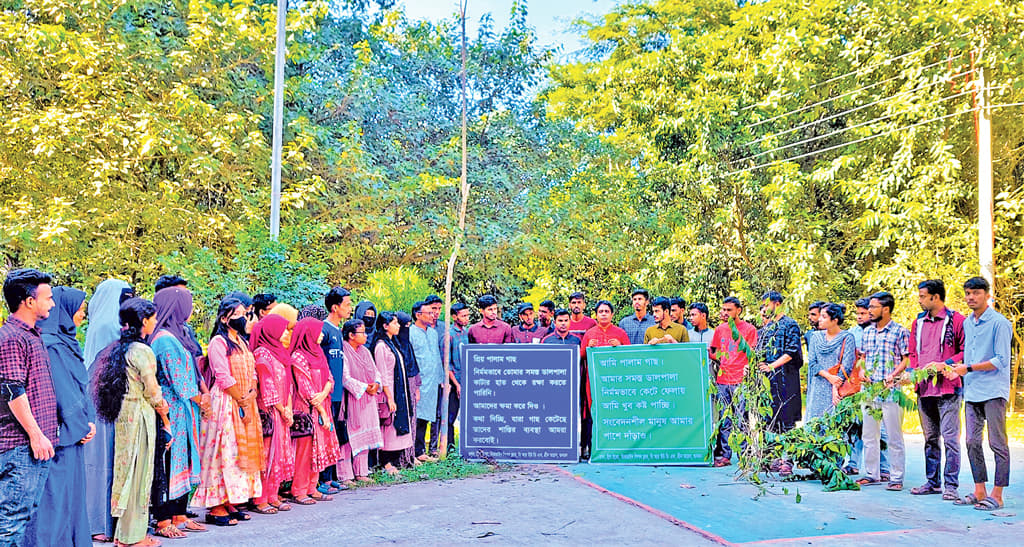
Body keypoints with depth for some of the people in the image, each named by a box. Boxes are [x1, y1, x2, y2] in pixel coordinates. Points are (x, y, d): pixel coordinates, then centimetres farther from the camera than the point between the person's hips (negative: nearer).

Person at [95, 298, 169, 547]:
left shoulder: (120, 348, 10)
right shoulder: (142, 351, -15)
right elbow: (152, 392, -13)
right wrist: (165, 419, -2)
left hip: (123, 415, 8)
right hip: (140, 416, -8)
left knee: (127, 470, 14)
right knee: (139, 473, 0)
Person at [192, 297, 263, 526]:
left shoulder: (241, 342, 16)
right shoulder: (218, 342, -9)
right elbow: (224, 377, -14)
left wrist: (251, 395, -5)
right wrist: (242, 403, -11)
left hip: (245, 403, 8)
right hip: (226, 403, -8)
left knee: (242, 452, 8)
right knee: (224, 452, -7)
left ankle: (231, 503, 15)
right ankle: (216, 508, -2)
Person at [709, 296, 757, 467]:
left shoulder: (749, 329, 1)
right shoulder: (720, 329, 14)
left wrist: (748, 368, -14)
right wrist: (709, 353, 0)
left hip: (740, 381, -4)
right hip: (722, 380, 4)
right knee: (724, 421, 4)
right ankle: (724, 455, 8)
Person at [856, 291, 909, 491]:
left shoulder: (900, 331, -4)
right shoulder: (867, 332, 13)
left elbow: (906, 359, -6)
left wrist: (893, 376, -19)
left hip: (890, 390, -6)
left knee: (894, 437, 0)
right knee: (869, 435, 11)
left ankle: (896, 478, 7)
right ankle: (871, 474, 21)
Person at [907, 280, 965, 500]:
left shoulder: (956, 320, -4)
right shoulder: (918, 322, 15)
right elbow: (912, 353, 22)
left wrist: (944, 364, -16)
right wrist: (914, 371, 5)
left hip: (948, 389, -6)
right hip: (924, 389, 6)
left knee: (950, 438, -6)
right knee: (930, 438, 12)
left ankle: (951, 485, 0)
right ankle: (932, 482, 20)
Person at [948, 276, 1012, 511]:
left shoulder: (999, 323, -8)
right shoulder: (967, 323, 15)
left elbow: (1001, 360, -13)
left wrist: (968, 368, -15)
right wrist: (957, 369, 5)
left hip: (993, 391, -7)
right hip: (972, 391, 7)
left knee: (997, 443, -2)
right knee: (972, 442, 7)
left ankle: (997, 495, 3)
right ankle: (979, 492, 16)